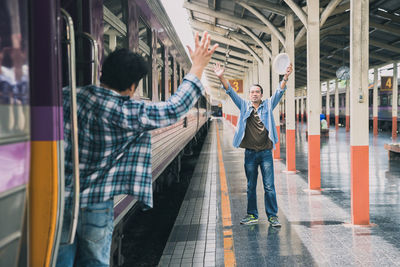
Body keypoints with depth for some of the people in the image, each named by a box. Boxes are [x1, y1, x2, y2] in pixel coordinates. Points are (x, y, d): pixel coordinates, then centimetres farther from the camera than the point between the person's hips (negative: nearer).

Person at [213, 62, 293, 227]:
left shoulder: (268, 105, 7)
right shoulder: (244, 106, 8)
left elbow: (279, 92, -6)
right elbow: (231, 92, 0)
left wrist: (285, 78, -23)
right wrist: (221, 78, -14)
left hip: (266, 153, -1)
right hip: (250, 153, 1)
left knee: (269, 186, -1)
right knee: (251, 187, 10)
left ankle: (272, 216, 8)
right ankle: (252, 215, 21)